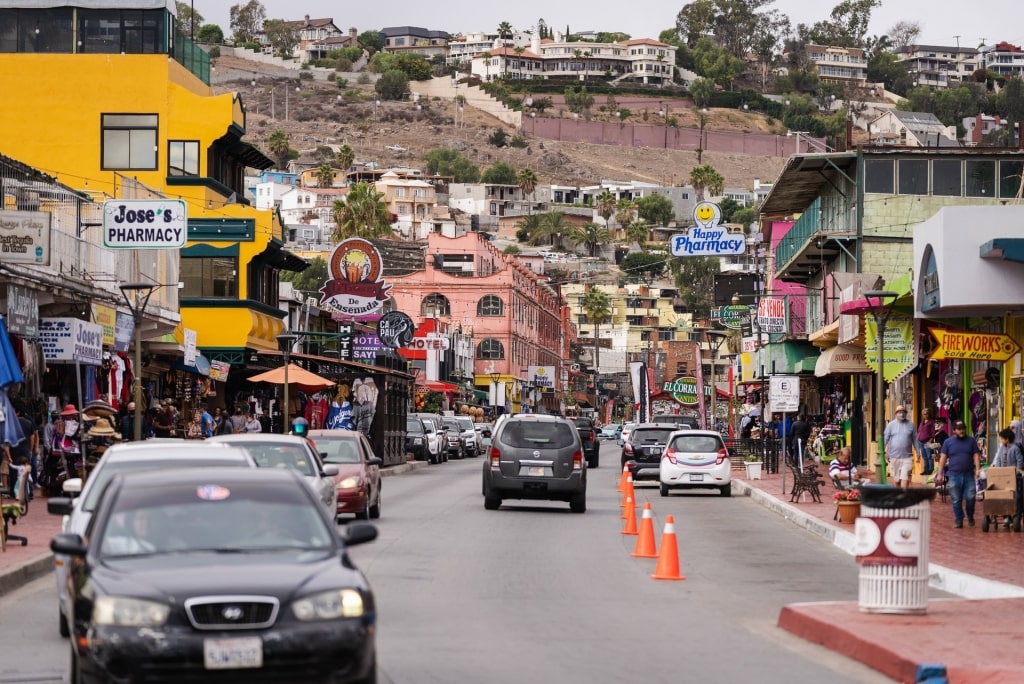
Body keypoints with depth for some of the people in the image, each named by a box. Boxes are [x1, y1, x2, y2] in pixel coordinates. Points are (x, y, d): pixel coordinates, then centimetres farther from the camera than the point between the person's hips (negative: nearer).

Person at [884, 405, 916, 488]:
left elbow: (915, 440, 11)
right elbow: (885, 439, 5)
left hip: (907, 457, -1)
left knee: (905, 478, -12)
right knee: (896, 480, 9)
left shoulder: (910, 425, 6)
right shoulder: (891, 425, 5)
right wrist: (885, 452, -1)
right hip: (894, 456, 1)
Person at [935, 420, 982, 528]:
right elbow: (943, 458, 6)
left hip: (969, 475, 0)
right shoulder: (948, 442, 7)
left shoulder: (971, 441, 10)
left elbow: (976, 455, 5)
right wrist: (939, 474, 0)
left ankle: (970, 517, 18)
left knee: (970, 498, -6)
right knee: (956, 500, 2)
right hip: (954, 475, 0)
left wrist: (978, 469, -11)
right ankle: (958, 521, 11)